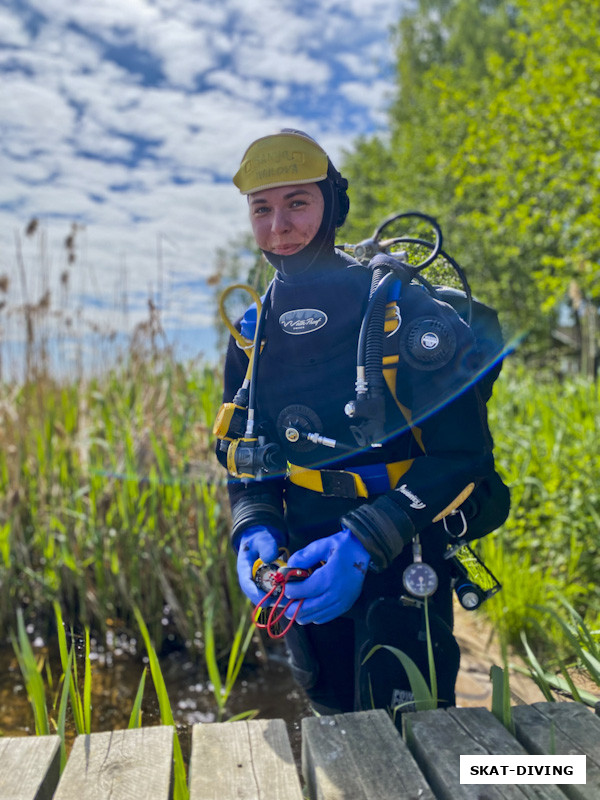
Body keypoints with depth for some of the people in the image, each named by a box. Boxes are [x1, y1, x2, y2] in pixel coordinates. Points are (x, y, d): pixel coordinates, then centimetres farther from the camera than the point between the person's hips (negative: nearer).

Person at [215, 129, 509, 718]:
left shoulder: (399, 309, -13)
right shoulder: (253, 336, 2)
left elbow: (464, 455, -15)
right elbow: (246, 462, 9)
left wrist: (364, 542, -24)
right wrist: (253, 530, -11)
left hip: (401, 570, -5)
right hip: (309, 579, 5)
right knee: (338, 735, 22)